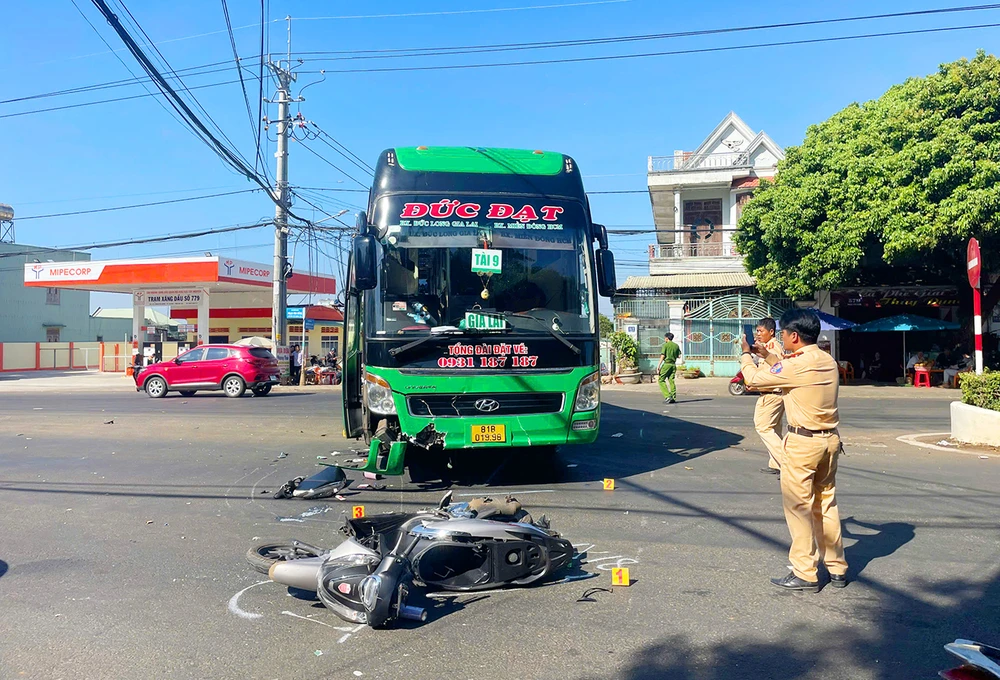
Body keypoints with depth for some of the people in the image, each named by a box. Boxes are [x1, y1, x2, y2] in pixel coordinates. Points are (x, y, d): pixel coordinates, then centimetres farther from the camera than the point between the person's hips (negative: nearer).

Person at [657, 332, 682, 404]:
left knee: (661, 380, 0)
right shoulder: (676, 346, 10)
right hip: (673, 365, 5)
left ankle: (667, 396, -12)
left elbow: (662, 356, -11)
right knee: (671, 381, 7)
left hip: (667, 364, -5)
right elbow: (679, 356, 12)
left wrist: (658, 366, -11)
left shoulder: (665, 345, -4)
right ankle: (673, 398, 2)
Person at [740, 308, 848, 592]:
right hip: (829, 440, 8)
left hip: (803, 442, -8)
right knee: (826, 504, 17)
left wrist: (746, 354, 10)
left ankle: (805, 573, 9)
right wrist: (765, 356, 25)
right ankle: (837, 568, 26)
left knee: (798, 506, 2)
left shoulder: (797, 365, -19)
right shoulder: (829, 362, 6)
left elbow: (753, 378, -8)